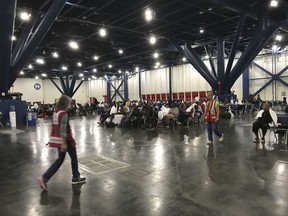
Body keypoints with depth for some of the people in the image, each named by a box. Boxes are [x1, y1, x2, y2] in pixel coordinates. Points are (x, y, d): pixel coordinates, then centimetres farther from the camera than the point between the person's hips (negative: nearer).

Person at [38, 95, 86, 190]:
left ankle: (44, 178, 7)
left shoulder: (55, 113, 8)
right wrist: (64, 143, -25)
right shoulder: (64, 114, -19)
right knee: (74, 158, 12)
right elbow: (63, 129, -24)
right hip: (65, 140, -8)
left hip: (57, 140, 8)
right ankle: (76, 177, 26)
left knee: (60, 160, 15)